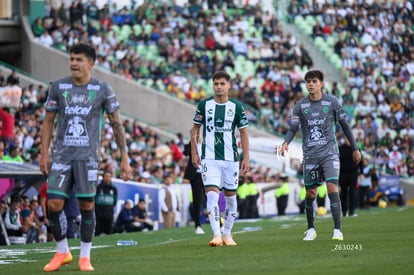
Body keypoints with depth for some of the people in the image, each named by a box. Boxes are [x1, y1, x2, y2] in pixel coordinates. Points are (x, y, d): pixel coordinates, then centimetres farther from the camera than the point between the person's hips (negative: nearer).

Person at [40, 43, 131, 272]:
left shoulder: (102, 90, 0)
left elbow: (116, 124, 4)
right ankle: (62, 252, 13)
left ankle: (85, 257, 12)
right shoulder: (58, 87, 4)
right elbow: (48, 121, 11)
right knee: (53, 204, -6)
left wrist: (124, 158, 0)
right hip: (61, 154, 2)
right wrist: (44, 154, 3)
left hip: (87, 156, -2)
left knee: (86, 205, -1)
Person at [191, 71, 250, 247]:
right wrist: (194, 153, 5)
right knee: (212, 194, -15)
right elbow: (195, 129, 11)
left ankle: (227, 234, 21)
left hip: (230, 158, 1)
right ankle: (216, 235, -18)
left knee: (230, 196, 7)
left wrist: (246, 157, 1)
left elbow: (243, 132, 6)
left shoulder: (236, 106, 2)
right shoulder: (204, 105, 3)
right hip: (209, 158, -1)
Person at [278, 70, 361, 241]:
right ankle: (311, 229, 23)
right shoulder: (300, 106, 3)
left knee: (332, 187, -17)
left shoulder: (331, 102, 1)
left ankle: (337, 230, -17)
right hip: (310, 155, 2)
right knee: (310, 193, 7)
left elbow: (344, 125, 9)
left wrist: (355, 148, 10)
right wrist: (286, 143, -25)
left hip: (330, 153, -2)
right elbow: (293, 128, -4)